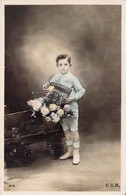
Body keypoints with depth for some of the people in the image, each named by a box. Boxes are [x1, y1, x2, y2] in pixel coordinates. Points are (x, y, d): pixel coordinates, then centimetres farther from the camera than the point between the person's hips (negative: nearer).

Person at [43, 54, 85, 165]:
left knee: (74, 130, 3)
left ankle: (76, 153, 14)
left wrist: (73, 98, -20)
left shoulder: (72, 78, -9)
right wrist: (46, 86, -7)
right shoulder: (56, 78, 5)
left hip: (71, 107, -5)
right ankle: (69, 151, 27)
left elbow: (81, 91, -6)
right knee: (66, 130, 14)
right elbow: (47, 86, 16)